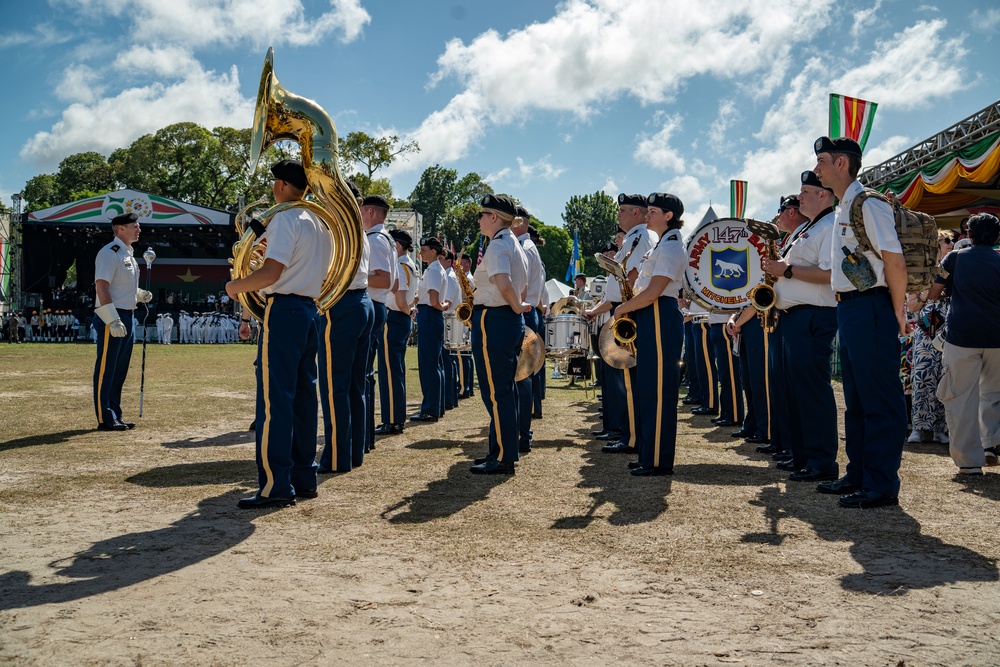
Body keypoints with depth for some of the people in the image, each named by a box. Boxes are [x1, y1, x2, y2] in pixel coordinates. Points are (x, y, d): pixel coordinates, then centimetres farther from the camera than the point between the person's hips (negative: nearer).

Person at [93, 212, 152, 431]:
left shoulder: (129, 254, 17)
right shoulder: (109, 253, -12)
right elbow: (101, 286, -20)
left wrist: (140, 294, 8)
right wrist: (113, 320, -25)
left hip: (126, 317, 10)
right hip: (111, 317, -10)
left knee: (120, 370, 13)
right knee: (106, 368, -5)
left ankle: (115, 416, 20)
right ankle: (105, 419, -1)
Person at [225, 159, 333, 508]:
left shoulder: (285, 219, -11)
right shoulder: (321, 222, 16)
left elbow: (271, 273, -21)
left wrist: (235, 286, -5)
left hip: (284, 310, -9)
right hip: (311, 310, 9)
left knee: (274, 398, -8)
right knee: (303, 395, 11)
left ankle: (276, 485, -8)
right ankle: (304, 477, 15)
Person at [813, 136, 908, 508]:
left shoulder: (868, 204, -13)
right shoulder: (843, 209, 17)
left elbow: (895, 260, -18)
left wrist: (897, 313, -13)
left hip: (871, 309, -10)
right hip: (848, 309, 10)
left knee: (880, 399, -5)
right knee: (856, 398, 15)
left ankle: (882, 485, 1)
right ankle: (859, 474, 25)